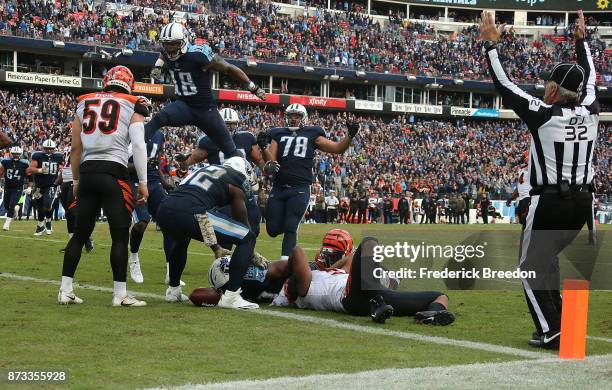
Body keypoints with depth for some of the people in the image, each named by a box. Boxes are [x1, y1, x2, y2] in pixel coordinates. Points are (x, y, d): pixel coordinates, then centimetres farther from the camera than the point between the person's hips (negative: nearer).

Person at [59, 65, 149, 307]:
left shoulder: (85, 103, 15)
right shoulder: (132, 106, 5)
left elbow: (76, 148, 13)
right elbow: (138, 145, -7)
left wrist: (76, 180, 21)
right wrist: (143, 182, -5)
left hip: (87, 172, 4)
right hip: (114, 173, -4)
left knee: (80, 233, 11)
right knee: (120, 235, 1)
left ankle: (65, 291, 11)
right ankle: (120, 294, 1)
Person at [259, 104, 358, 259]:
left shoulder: (311, 134, 10)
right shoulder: (278, 135, 13)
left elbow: (338, 148, 9)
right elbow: (270, 161, 3)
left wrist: (350, 135, -6)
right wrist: (264, 147, -14)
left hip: (300, 189, -3)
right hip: (278, 188, 3)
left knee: (290, 228, -10)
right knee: (273, 229, 3)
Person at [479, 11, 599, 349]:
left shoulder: (544, 115, -11)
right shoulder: (589, 113, 3)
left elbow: (504, 86, -6)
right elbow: (590, 77, 23)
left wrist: (491, 44, 2)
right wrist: (581, 39, 35)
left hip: (550, 201, -6)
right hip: (582, 202, 6)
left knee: (531, 267, 4)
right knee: (547, 258, 23)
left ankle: (551, 332, -5)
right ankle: (555, 323, 21)